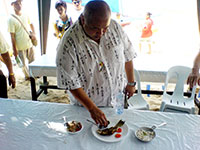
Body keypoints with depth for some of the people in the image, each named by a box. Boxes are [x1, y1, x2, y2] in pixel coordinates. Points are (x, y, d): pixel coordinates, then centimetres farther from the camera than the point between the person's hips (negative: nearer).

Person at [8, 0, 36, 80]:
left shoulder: (25, 16, 1)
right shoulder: (11, 19, -15)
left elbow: (31, 24, 21)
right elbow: (12, 36, -15)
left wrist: (33, 33, 4)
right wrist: (14, 50, -14)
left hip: (29, 43, 5)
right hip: (20, 46, -5)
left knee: (32, 60, 18)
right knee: (23, 63, 9)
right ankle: (27, 76, 31)